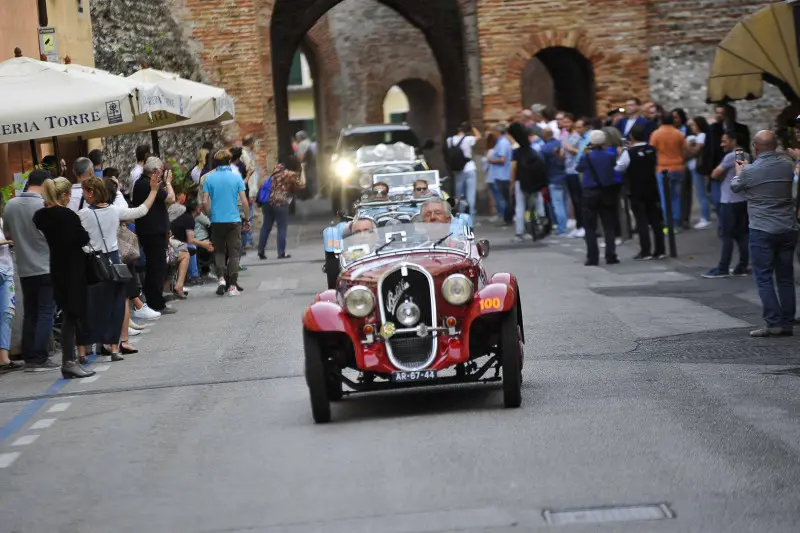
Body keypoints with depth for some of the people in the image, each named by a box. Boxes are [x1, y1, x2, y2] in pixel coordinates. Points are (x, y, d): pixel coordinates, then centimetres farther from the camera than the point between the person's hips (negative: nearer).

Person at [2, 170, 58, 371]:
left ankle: (29, 358, 12)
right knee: (45, 313, -1)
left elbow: (7, 235, 12)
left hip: (24, 269, 5)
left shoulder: (10, 205, 2)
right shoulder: (44, 206, -15)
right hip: (46, 267, -5)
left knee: (29, 314, 12)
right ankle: (40, 359, -3)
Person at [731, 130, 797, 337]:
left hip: (762, 230, -4)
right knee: (785, 278, 11)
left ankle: (773, 323, -8)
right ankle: (787, 323, 12)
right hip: (788, 229, 4)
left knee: (764, 277, 0)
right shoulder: (787, 166, 0)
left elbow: (735, 187, 8)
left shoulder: (750, 171, -11)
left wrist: (739, 172, 33)